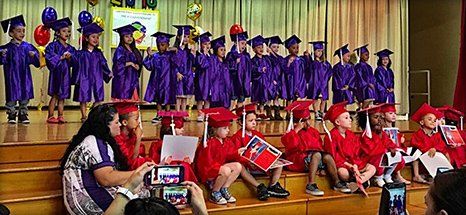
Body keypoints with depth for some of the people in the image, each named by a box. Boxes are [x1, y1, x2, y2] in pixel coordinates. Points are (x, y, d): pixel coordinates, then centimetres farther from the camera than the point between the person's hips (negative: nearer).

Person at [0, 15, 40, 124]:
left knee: (25, 96, 7)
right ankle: (11, 114, 15)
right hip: (12, 76, -2)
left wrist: (33, 55, -22)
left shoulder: (28, 47, 3)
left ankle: (23, 114, 18)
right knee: (12, 96, 4)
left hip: (25, 76, 2)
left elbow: (36, 62, -2)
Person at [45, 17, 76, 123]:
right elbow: (49, 58, -15)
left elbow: (74, 62, 6)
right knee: (55, 96, -3)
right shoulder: (53, 46, -4)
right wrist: (61, 57, -17)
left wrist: (70, 57, -12)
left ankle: (60, 116, 12)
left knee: (62, 97, 8)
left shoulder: (71, 48, 12)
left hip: (66, 74, 5)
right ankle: (50, 117, 4)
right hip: (56, 73, -5)